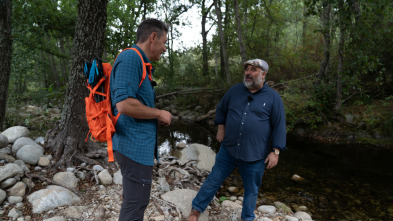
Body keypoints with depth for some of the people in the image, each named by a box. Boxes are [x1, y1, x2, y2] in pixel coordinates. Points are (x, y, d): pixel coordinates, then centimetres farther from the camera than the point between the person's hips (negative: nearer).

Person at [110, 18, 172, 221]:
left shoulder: (138, 61, 16)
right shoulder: (130, 58, -15)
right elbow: (125, 105, -26)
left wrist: (156, 117, 11)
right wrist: (159, 113, -12)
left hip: (139, 145, 10)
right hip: (135, 146, -10)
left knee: (136, 202, 22)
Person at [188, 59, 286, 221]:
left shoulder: (273, 98, -5)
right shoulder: (235, 90, 4)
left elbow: (279, 127, -4)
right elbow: (221, 109, 18)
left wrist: (275, 151, -9)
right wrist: (221, 129, 9)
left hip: (255, 156, -2)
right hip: (228, 150, 2)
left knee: (251, 190, 15)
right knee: (213, 181, 10)